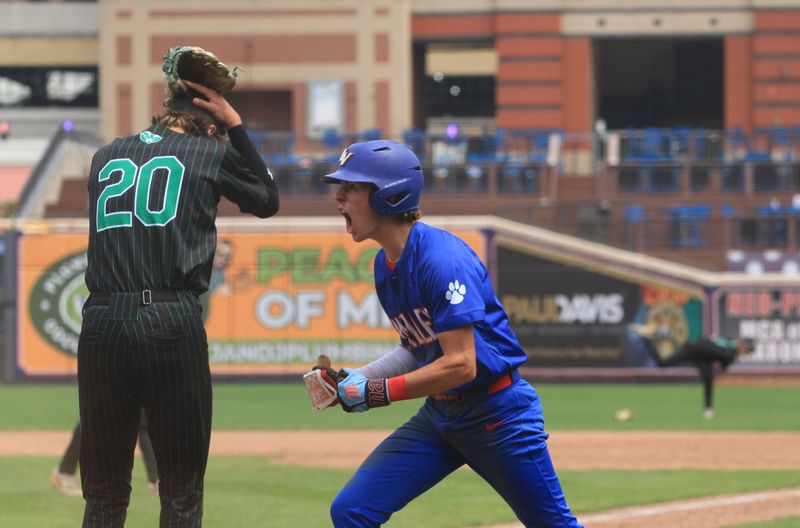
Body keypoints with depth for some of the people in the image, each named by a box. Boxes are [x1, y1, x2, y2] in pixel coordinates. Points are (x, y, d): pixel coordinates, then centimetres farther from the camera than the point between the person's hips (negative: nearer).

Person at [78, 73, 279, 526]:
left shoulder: (106, 158, 17)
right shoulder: (210, 153, 7)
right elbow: (268, 200, 23)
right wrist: (235, 124, 24)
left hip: (100, 326, 3)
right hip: (172, 322, -3)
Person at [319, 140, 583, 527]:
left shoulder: (442, 259, -23)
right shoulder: (385, 264, 4)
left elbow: (460, 364, -27)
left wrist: (376, 392, -23)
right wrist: (358, 378, 2)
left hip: (497, 414, -8)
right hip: (438, 415, 8)